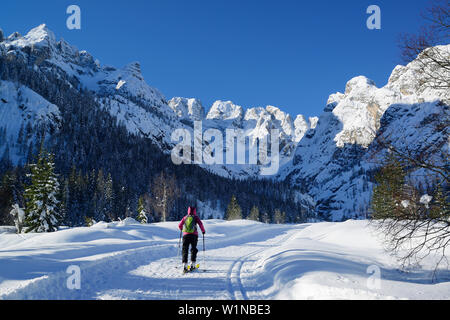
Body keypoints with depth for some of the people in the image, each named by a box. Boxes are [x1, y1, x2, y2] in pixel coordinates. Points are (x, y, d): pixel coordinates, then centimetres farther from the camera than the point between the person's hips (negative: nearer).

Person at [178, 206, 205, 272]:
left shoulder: (185, 217, 12)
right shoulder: (195, 217, 6)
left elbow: (179, 225, 16)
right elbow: (200, 224, -6)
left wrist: (182, 229, 37)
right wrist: (203, 230, 8)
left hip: (185, 235, 1)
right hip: (194, 235, -1)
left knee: (185, 249, 3)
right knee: (193, 249, 13)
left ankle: (184, 265, -11)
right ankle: (193, 264, 8)